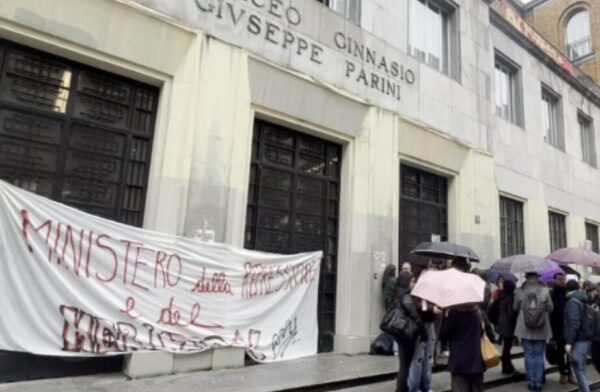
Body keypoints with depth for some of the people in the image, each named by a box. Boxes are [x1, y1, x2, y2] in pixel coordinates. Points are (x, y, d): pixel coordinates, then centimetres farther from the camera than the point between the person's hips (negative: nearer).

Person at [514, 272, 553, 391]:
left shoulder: (519, 291, -8)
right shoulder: (545, 291, -10)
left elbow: (515, 308, 3)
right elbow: (550, 308, -2)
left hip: (525, 329, 0)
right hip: (541, 329, 0)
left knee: (529, 355, 9)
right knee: (539, 355, 9)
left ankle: (531, 381, 12)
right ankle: (539, 382, 12)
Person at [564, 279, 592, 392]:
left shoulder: (573, 301, -15)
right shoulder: (584, 300, 13)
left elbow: (573, 323, -22)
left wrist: (569, 342, -20)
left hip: (579, 340, -9)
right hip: (586, 338, 9)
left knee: (578, 368, -5)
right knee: (582, 367, 17)